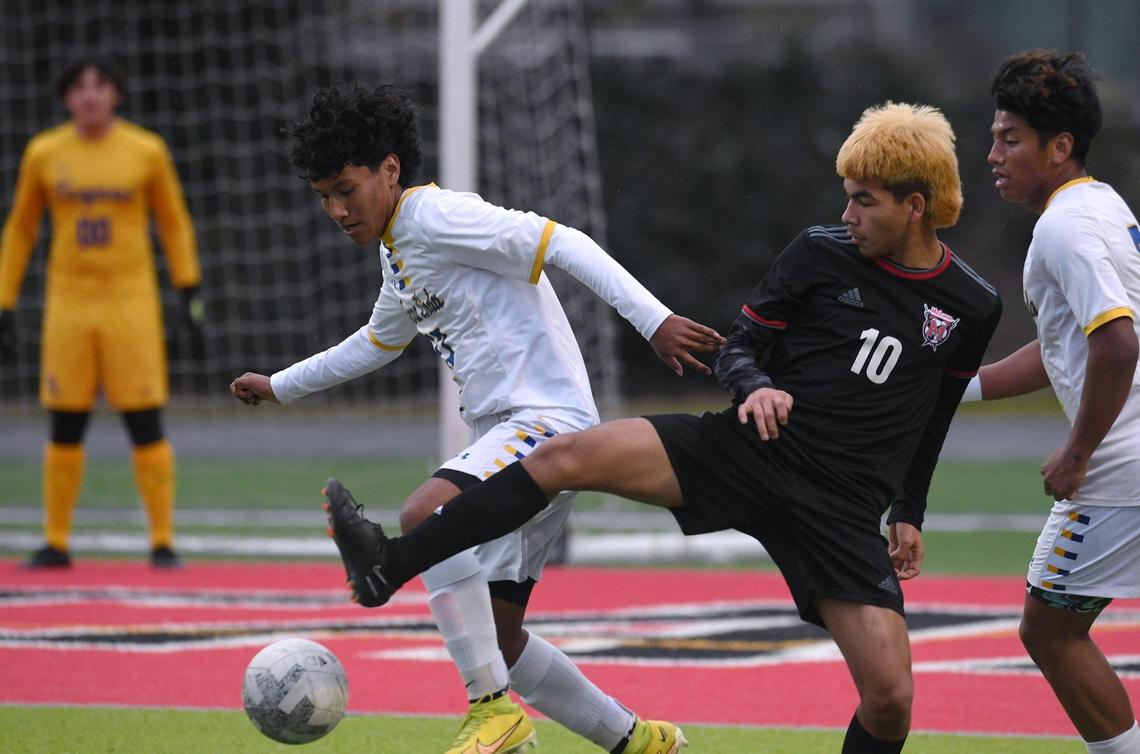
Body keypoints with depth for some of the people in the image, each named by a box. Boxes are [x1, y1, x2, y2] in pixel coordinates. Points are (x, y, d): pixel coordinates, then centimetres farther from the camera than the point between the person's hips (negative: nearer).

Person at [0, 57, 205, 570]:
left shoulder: (147, 151, 1)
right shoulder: (43, 153, 4)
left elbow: (175, 225, 7)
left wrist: (191, 300, 1)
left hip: (132, 301, -1)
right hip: (68, 303, 1)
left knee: (146, 425, -5)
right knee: (65, 427, 3)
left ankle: (163, 542, 2)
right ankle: (56, 543, 11)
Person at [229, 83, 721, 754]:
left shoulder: (438, 215, -10)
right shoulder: (398, 253, 19)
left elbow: (564, 244, -19)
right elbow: (380, 341, 40)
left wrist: (654, 319, -29)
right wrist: (280, 387, 49)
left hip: (549, 416, -10)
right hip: (506, 435, 10)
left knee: (425, 515, -33)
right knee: (496, 637, 8)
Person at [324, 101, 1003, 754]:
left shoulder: (972, 308, 3)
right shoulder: (820, 254, 1)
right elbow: (738, 348, 6)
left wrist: (910, 513, 19)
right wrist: (755, 386, -17)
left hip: (842, 510, 0)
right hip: (749, 448, 0)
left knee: (891, 699, -12)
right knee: (567, 456, -20)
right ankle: (387, 568, -20)